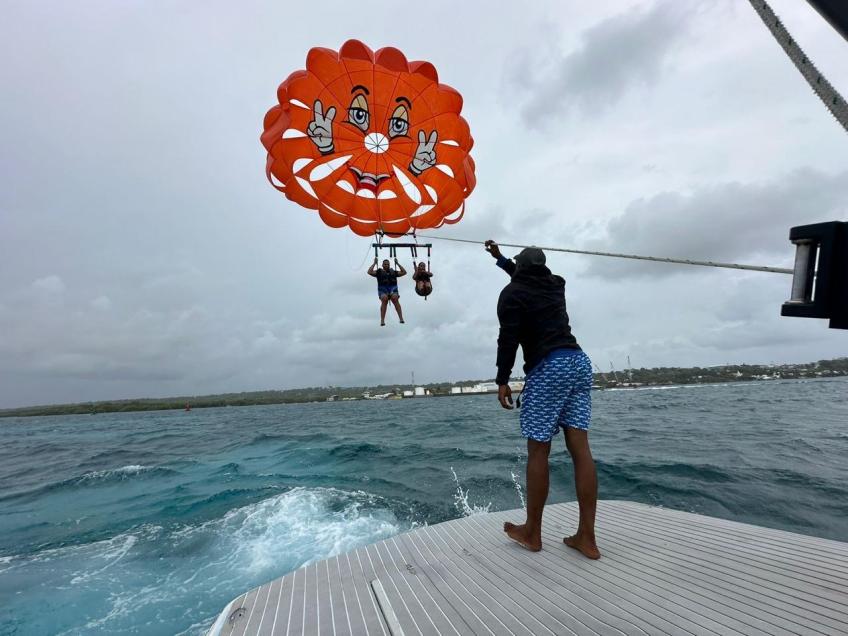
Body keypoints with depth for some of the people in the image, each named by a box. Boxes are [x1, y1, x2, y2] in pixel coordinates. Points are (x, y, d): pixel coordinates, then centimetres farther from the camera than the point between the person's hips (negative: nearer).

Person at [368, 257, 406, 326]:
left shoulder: (393, 272, 26)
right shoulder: (379, 272, 19)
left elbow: (404, 272, 21)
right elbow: (369, 272, 6)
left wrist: (397, 263, 23)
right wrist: (374, 263, 12)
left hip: (393, 289, 1)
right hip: (383, 289, -1)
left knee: (395, 298, -33)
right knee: (384, 299, -34)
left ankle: (401, 318, -40)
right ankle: (382, 321, -38)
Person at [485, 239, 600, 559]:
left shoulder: (511, 293, 1)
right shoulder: (555, 284, 21)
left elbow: (508, 338, -10)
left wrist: (502, 380, -7)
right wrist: (500, 258, 51)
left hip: (548, 368, -7)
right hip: (578, 361, 7)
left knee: (538, 451, 1)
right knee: (580, 448, 3)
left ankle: (532, 533, 13)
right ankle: (586, 537, 7)